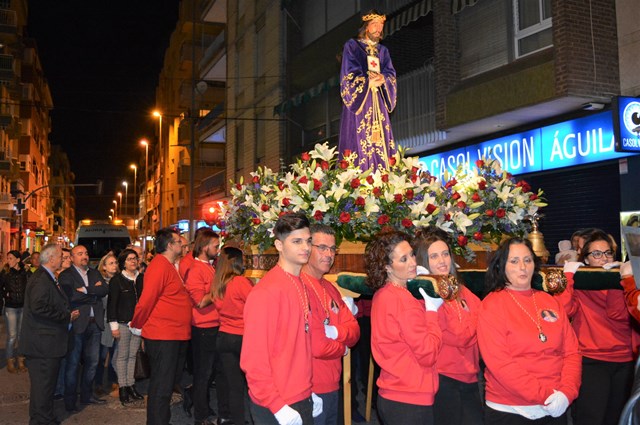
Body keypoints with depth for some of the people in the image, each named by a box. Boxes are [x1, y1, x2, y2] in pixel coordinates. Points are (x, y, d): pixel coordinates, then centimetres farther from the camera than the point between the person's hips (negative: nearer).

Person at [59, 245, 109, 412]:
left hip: (95, 323, 6)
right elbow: (71, 296, -19)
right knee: (73, 362, 4)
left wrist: (86, 290, -13)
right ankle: (70, 400, 15)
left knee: (92, 361, 13)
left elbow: (105, 290, -2)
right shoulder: (66, 275, -4)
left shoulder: (94, 273, 14)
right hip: (77, 323, -5)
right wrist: (94, 292, -11)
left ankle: (87, 394, 27)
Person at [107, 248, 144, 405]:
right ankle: (122, 388, 8)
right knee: (122, 355, 0)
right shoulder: (116, 280, -4)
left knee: (132, 355, 8)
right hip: (123, 323, -4)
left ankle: (131, 385, 15)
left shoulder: (141, 279, 8)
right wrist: (114, 325, -8)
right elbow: (111, 304, -5)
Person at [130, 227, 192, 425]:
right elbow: (146, 299, -18)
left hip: (175, 336, 9)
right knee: (161, 387, -2)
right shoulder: (160, 266, -16)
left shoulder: (169, 266, 16)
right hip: (162, 336, -9)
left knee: (166, 385, 19)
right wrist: (136, 326, -6)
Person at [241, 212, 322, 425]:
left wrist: (309, 392, 10)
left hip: (303, 400, 8)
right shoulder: (266, 291, -18)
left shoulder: (301, 286, 7)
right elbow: (254, 359, -19)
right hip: (276, 407, -7)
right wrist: (277, 406, -18)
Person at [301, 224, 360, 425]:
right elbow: (317, 346, -24)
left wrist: (336, 332, -16)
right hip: (311, 389, -9)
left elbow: (354, 332, 6)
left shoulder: (330, 288, 10)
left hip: (332, 384, 9)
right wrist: (342, 348, -4)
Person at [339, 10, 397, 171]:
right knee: (359, 143, -13)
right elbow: (350, 74, -6)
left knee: (381, 144, -2)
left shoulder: (383, 51, 21)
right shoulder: (352, 46, 6)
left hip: (378, 103, 5)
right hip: (359, 100, -5)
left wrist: (383, 79, -15)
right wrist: (368, 81, -19)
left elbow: (391, 74, 7)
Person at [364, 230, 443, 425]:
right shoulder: (404, 301, -19)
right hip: (410, 401, -9)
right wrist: (432, 311, -9)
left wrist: (423, 309, 6)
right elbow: (428, 354, -17)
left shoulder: (382, 295, 7)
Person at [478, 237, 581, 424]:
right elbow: (499, 362, -16)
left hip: (556, 408, 5)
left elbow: (571, 351, 4)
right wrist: (543, 395, -19)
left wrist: (567, 392, -11)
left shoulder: (550, 302, 7)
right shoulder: (491, 305, -8)